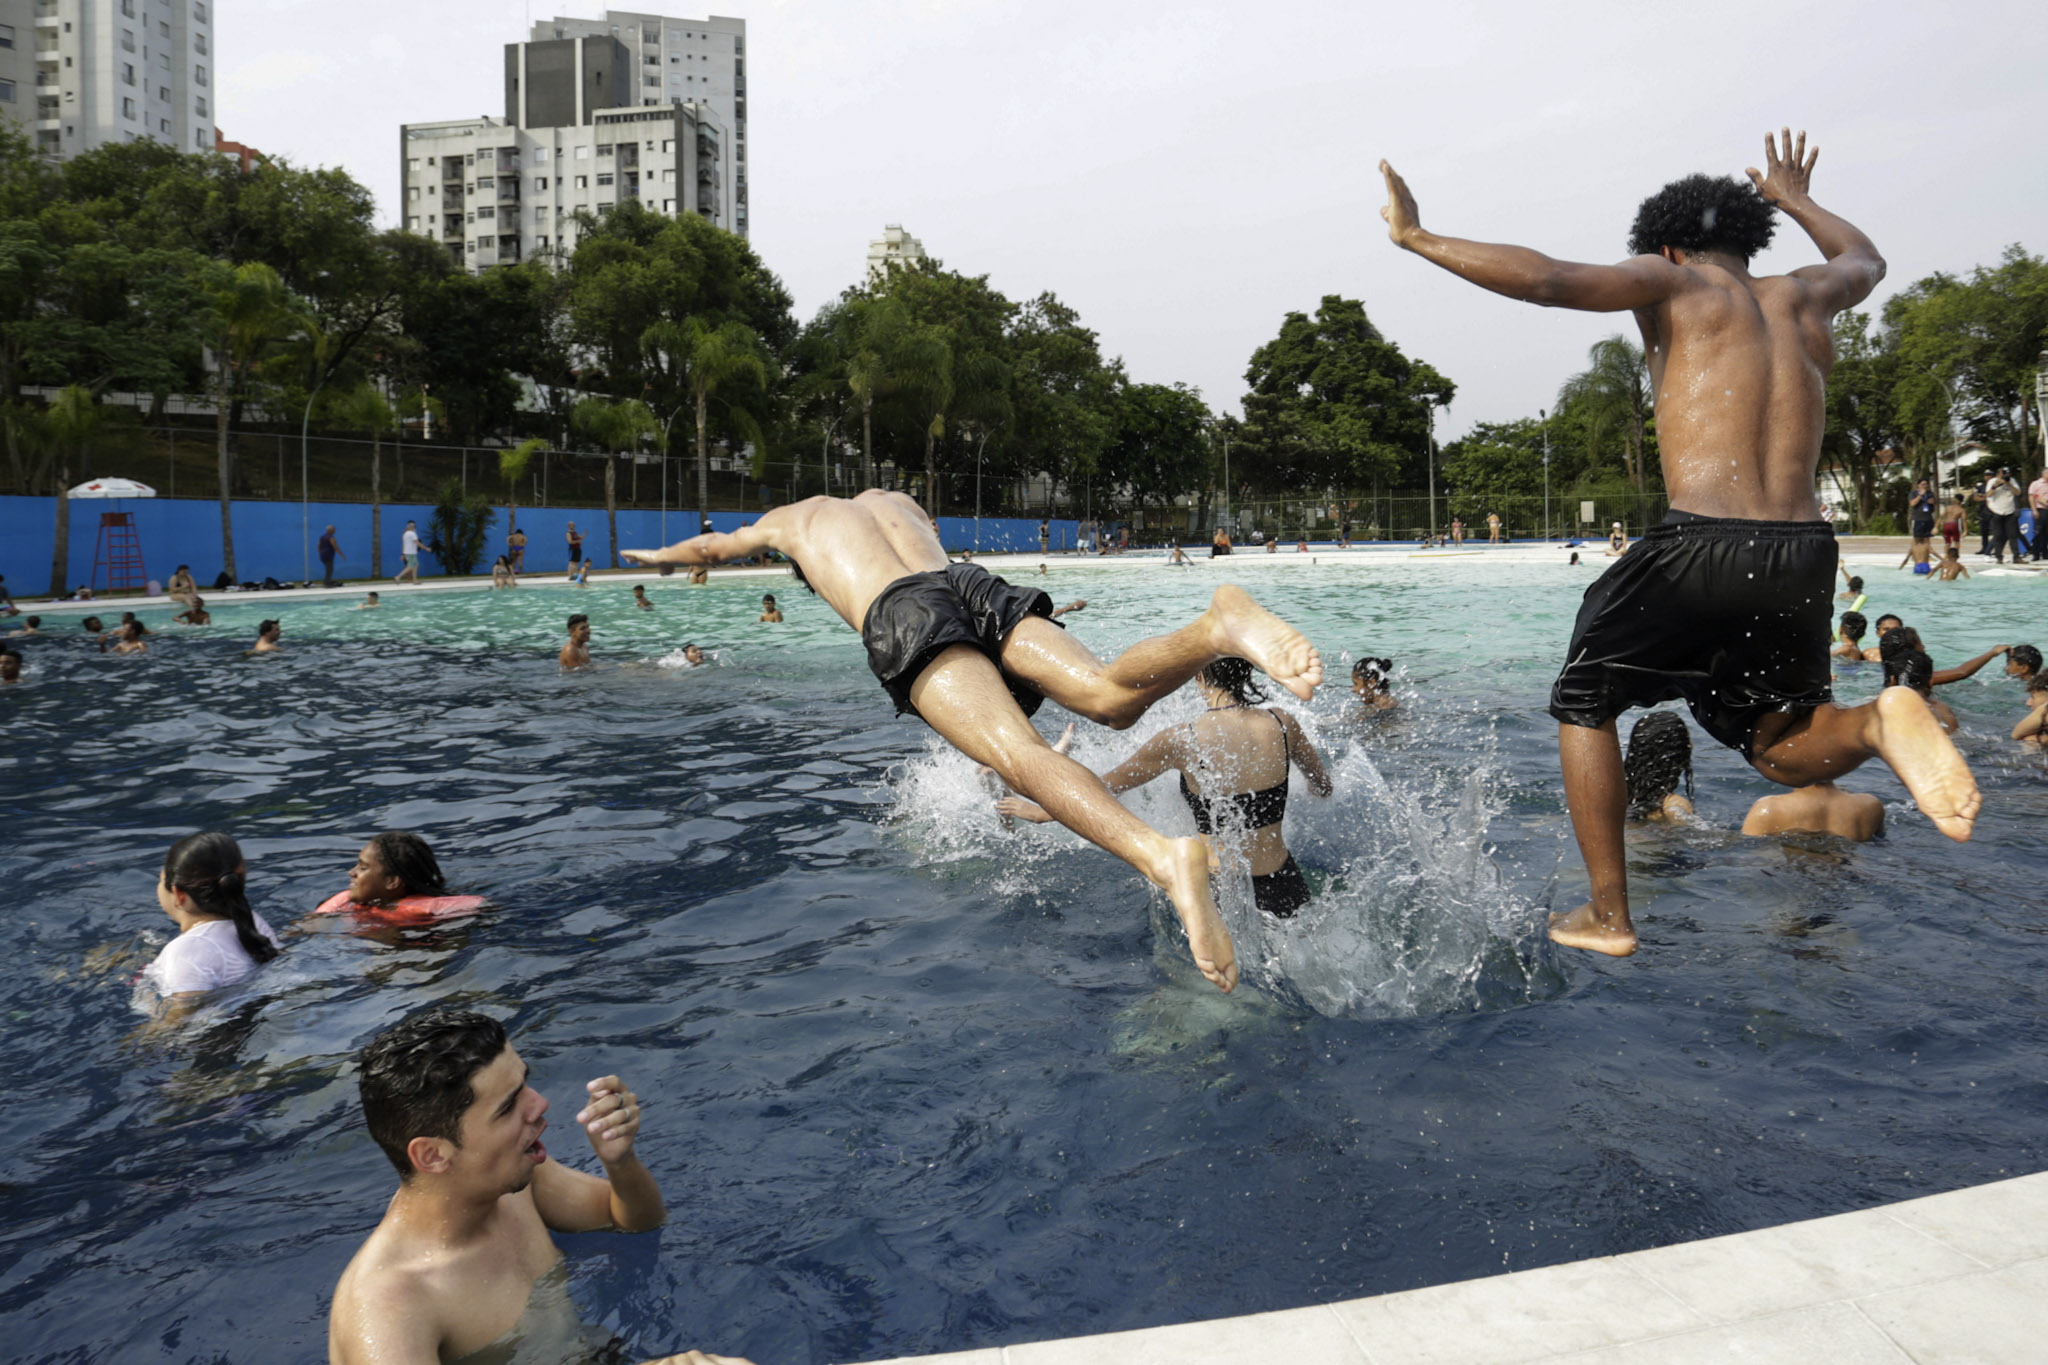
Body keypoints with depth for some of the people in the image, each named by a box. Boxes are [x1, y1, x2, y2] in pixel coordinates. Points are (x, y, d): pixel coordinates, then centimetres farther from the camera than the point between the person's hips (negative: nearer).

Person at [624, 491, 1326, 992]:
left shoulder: (790, 518, 36)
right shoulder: (894, 499, 45)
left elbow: (711, 545, 57)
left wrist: (658, 556, 79)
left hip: (902, 615, -4)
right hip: (974, 581, 5)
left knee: (1019, 754, -28)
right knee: (1110, 694, -17)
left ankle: (1163, 857, -55)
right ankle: (1223, 622, -49)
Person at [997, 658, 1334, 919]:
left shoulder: (1182, 741, -17)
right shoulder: (1282, 723, -8)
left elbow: (1099, 790, -3)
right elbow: (1324, 789, 10)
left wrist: (1040, 812, 12)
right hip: (1287, 890, 4)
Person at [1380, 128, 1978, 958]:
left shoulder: (1673, 283, 5)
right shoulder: (1805, 297, 22)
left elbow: (1543, 279, -11)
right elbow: (1865, 259, 47)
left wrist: (1416, 238, -1)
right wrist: (1796, 201, 63)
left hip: (1702, 546, -5)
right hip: (1804, 555, 6)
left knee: (1583, 702, 16)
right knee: (1786, 750, 22)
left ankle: (1608, 916, 13)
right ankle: (1877, 724, -14)